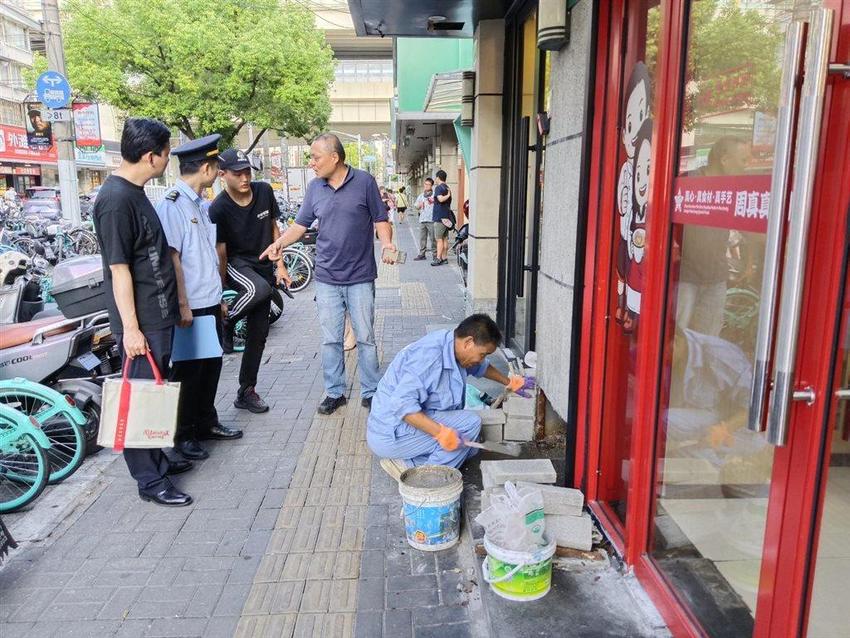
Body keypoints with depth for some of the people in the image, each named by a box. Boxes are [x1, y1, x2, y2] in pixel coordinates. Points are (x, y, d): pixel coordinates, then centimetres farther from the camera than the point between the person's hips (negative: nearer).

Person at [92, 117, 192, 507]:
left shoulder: (134, 192, 11)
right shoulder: (116, 200, -18)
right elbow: (118, 268, -20)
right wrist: (130, 328, -19)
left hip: (158, 315, 10)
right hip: (141, 322, -10)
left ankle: (157, 459, 33)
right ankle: (149, 480, 11)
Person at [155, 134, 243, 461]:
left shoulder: (202, 205, 13)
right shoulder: (172, 204, -15)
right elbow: (172, 258, -18)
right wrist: (183, 305, -19)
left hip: (210, 303, 8)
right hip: (190, 307, -8)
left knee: (211, 365, 16)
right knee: (188, 371, 3)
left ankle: (206, 422, 31)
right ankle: (183, 435, 17)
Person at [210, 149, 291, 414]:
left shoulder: (264, 191, -4)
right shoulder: (219, 208, -16)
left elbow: (274, 228, 8)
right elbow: (220, 253, -13)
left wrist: (280, 265, 3)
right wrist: (221, 289, -8)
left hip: (263, 266, 5)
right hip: (236, 264, -5)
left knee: (259, 334, 5)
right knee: (259, 289, -40)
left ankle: (246, 392, 18)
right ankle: (226, 324, -9)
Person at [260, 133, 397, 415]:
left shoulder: (364, 181, -4)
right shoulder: (314, 188, 6)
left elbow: (380, 221, 0)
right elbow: (300, 224, 9)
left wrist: (386, 243, -19)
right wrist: (280, 242, -10)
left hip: (360, 277, -3)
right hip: (327, 278, 3)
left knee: (365, 338, 4)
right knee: (331, 340, 8)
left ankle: (370, 392, 17)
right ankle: (335, 392, 21)